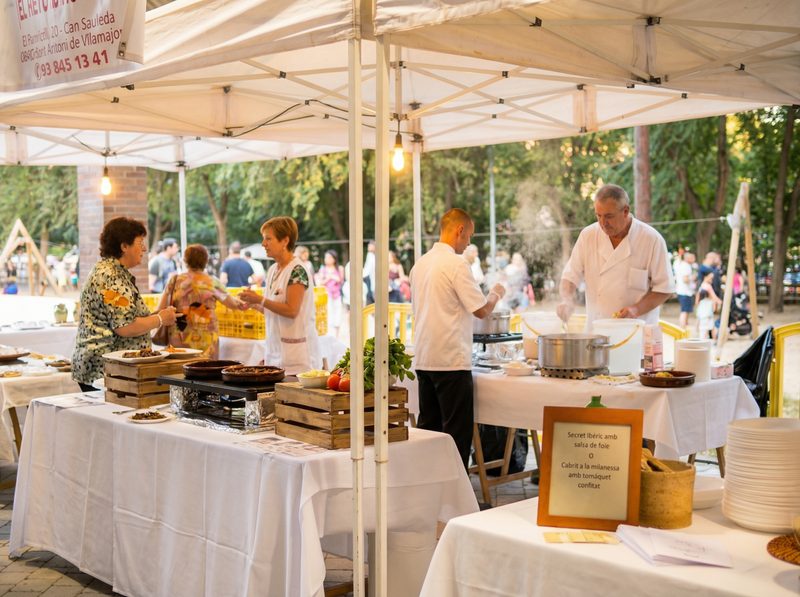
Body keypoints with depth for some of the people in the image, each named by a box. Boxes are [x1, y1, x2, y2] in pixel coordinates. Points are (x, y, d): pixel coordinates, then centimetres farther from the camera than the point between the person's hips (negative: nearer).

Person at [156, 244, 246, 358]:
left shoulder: (174, 281, 2)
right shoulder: (212, 283, -1)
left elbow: (161, 310, 3)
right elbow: (231, 303, 12)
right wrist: (242, 304, 32)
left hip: (178, 339, 2)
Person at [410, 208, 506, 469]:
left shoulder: (420, 264, 12)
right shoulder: (456, 264, -14)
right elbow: (481, 310, -13)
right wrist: (496, 294, 6)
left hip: (423, 359, 8)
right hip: (451, 359, -8)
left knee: (427, 426, 14)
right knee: (457, 430, 0)